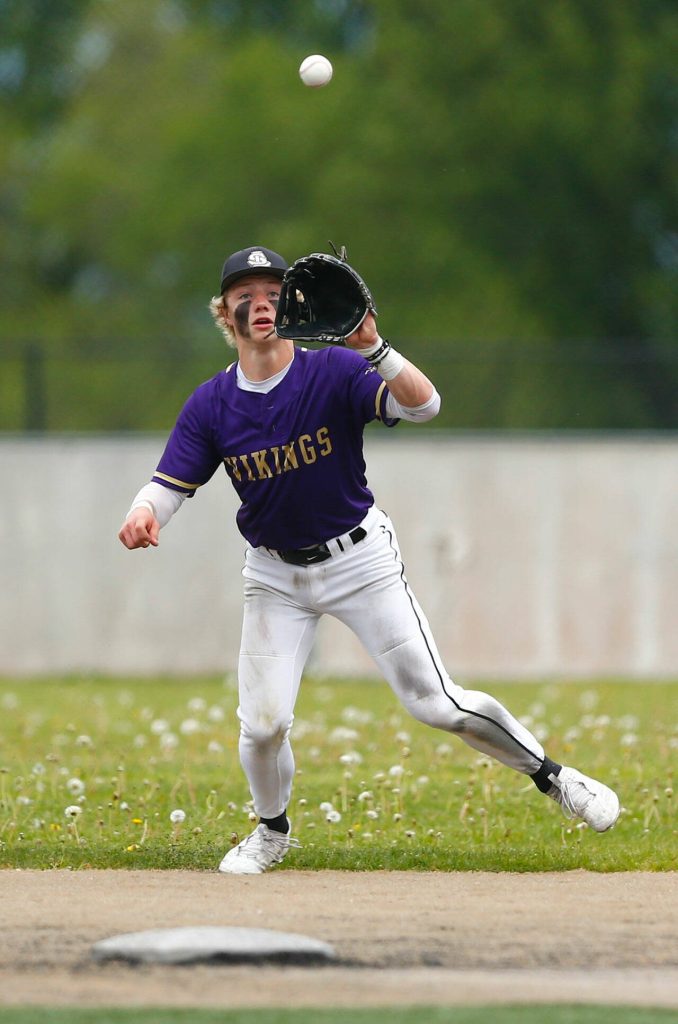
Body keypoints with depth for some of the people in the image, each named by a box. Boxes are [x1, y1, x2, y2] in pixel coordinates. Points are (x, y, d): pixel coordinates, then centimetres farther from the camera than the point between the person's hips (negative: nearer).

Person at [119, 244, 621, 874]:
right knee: (262, 723, -7)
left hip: (360, 562, -2)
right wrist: (142, 515, -32)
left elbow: (422, 405, -30)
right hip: (274, 575, 2)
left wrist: (372, 348, -46)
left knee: (435, 704, -5)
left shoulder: (335, 372, -16)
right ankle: (272, 832, 22)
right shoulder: (211, 406, -8)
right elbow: (169, 485, -9)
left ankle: (551, 776, 15)